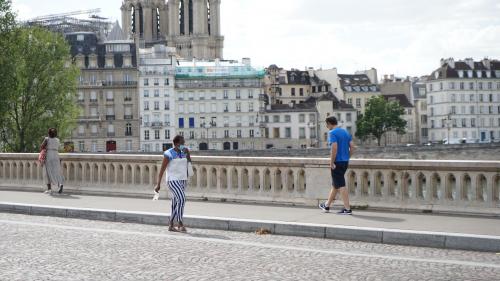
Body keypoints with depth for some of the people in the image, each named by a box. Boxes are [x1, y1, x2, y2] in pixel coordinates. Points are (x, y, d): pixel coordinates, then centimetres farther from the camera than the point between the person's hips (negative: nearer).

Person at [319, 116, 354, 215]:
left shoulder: (332, 133, -12)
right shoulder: (345, 132, 12)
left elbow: (334, 148, -22)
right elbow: (352, 147, 9)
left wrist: (331, 163, -16)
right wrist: (347, 158, 15)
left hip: (337, 162, -8)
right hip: (345, 162, 8)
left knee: (341, 185, -5)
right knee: (335, 184, 18)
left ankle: (347, 209, -7)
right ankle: (327, 205, 30)